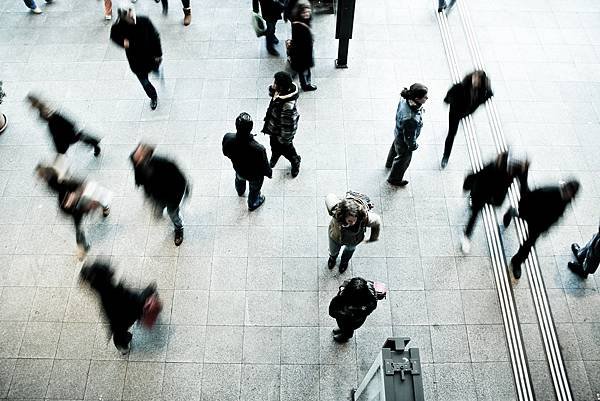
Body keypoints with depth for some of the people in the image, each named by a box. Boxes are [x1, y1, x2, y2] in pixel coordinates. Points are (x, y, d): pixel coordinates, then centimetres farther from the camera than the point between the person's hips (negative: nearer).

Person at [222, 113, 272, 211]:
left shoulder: (227, 138, -35)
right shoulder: (258, 149, -46)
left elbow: (226, 153, -11)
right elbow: (264, 166, -26)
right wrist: (269, 173, -3)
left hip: (238, 169, 3)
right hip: (255, 175, -3)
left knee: (239, 180, 40)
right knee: (254, 189, 32)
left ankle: (240, 191, 74)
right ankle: (252, 204, 63)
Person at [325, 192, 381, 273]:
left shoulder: (366, 218, -46)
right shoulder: (335, 211, -47)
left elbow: (377, 222, -21)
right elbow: (330, 197, -25)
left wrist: (373, 238, -3)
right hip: (335, 237, 0)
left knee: (350, 249, 36)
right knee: (333, 251, 33)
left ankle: (344, 261, 73)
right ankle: (333, 257, 72)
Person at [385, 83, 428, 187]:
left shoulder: (405, 100, -25)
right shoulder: (410, 119, -48)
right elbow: (409, 136, -30)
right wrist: (413, 146, -10)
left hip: (398, 132, 7)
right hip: (403, 141, -7)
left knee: (395, 147, 37)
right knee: (403, 159, 23)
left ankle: (390, 163, 71)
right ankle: (394, 179, 51)